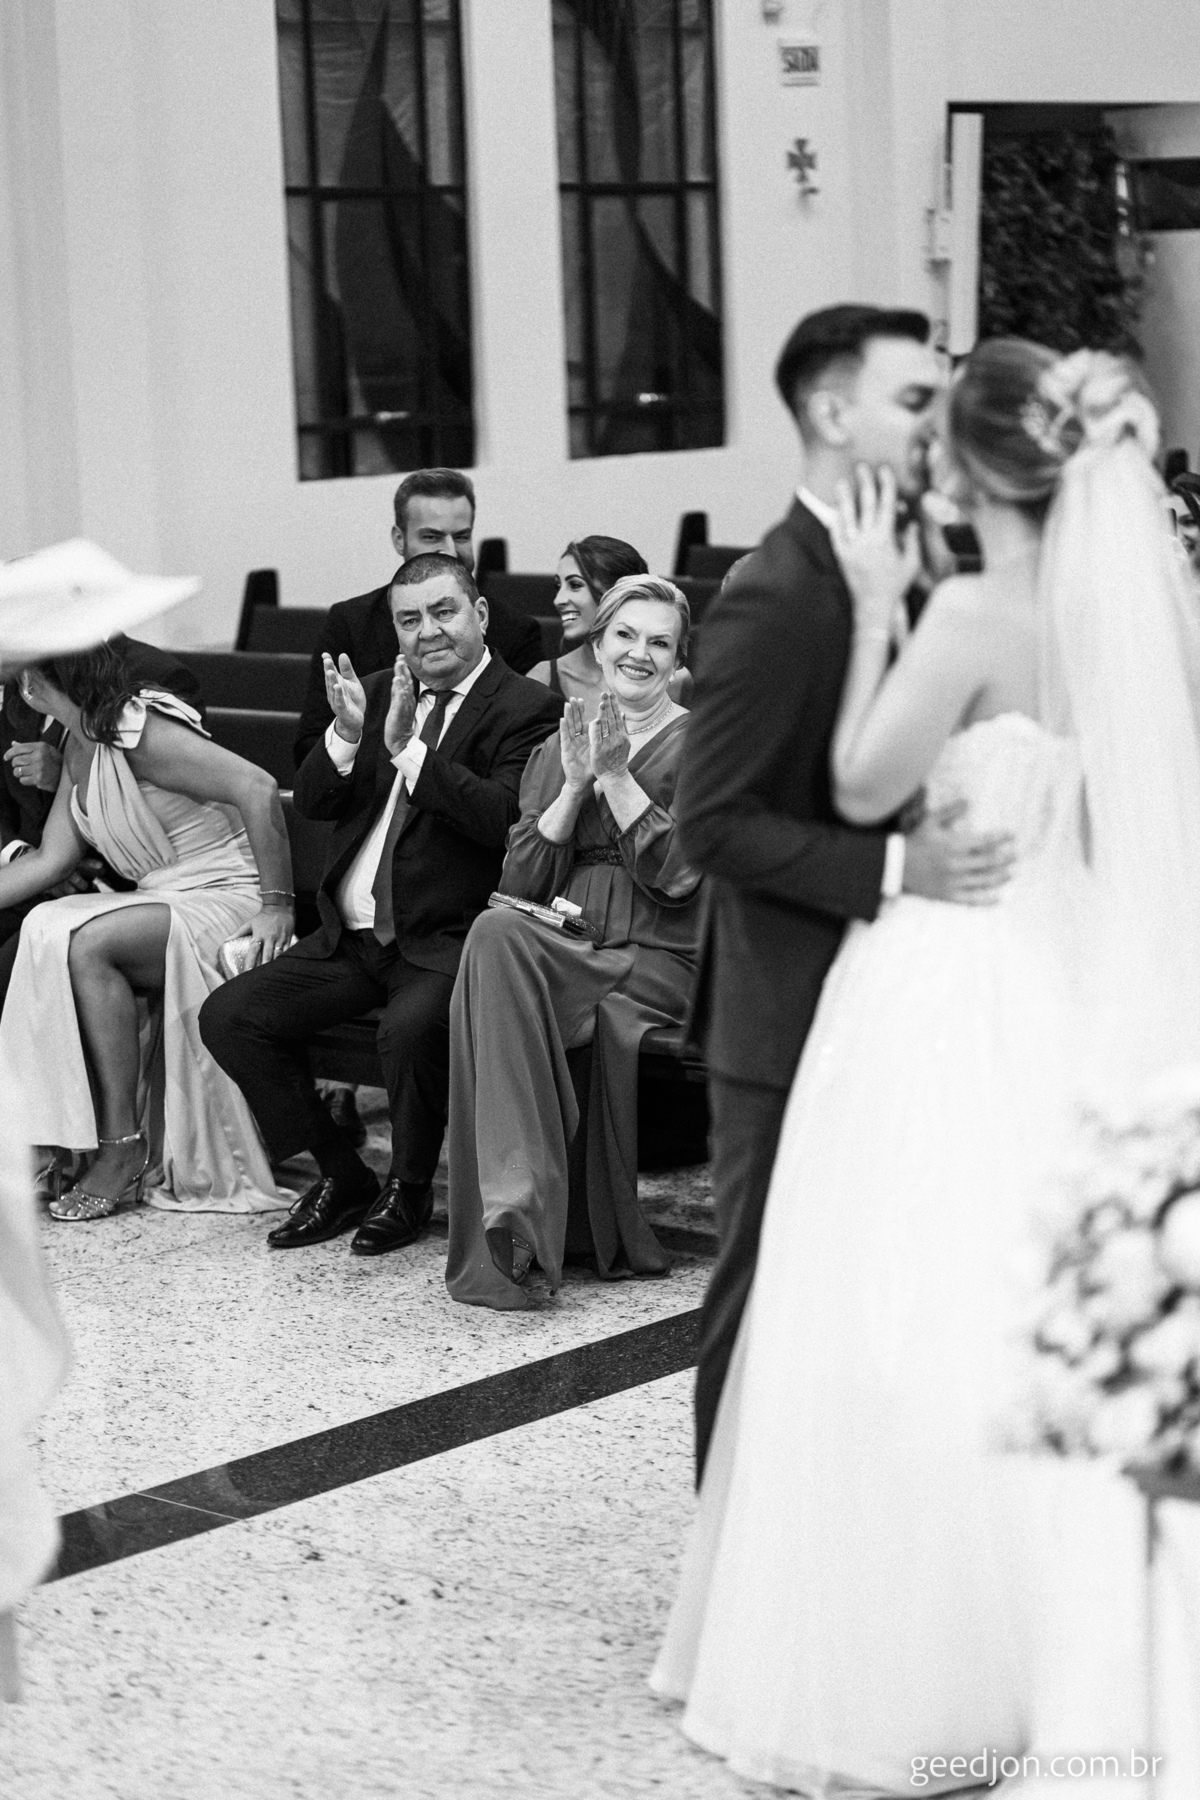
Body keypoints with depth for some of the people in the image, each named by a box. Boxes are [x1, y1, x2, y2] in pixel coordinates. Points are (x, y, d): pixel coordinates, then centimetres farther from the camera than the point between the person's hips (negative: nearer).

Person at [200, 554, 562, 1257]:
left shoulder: (526, 708, -4)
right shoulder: (380, 693, 16)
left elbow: (502, 817, -20)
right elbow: (311, 801, 9)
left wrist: (408, 748, -24)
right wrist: (346, 734, -11)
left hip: (445, 941, -7)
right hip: (351, 936, 7)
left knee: (410, 1028, -36)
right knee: (228, 1016, -7)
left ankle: (409, 1191, -8)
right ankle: (343, 1177, 6)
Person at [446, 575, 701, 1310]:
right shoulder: (557, 750, 21)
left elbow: (676, 874, -6)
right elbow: (523, 882, 9)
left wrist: (616, 778, -8)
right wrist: (574, 786, -2)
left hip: (658, 965, -3)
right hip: (559, 953, 3)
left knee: (499, 942, -31)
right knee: (498, 932, -33)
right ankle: (516, 1202, -39)